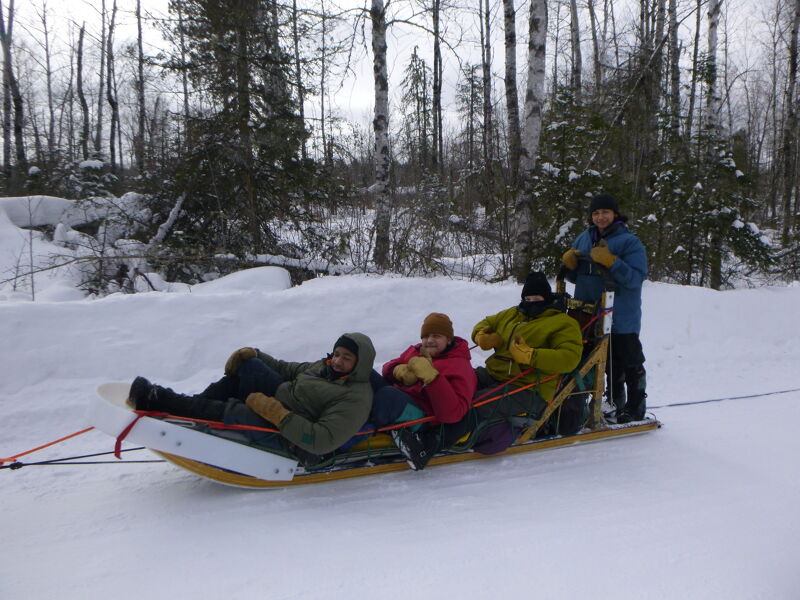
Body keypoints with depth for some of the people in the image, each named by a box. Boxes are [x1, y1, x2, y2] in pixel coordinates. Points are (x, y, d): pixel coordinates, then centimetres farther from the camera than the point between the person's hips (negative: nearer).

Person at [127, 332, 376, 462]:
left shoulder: (355, 398, -20)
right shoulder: (325, 367, 9)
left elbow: (322, 441, -30)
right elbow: (289, 370, 19)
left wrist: (277, 414, -33)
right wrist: (254, 354, 3)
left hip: (291, 443, -10)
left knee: (236, 411, -28)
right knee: (249, 366, 2)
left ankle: (157, 401, -15)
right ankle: (197, 405, -2)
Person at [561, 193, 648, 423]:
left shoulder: (629, 242, -7)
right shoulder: (584, 239, 11)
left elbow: (636, 277, -18)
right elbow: (575, 277, 17)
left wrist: (610, 261, -28)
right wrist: (569, 263, -5)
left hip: (620, 319, -6)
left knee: (630, 364, 5)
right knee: (610, 365, 17)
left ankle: (635, 408, 18)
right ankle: (614, 404, 30)